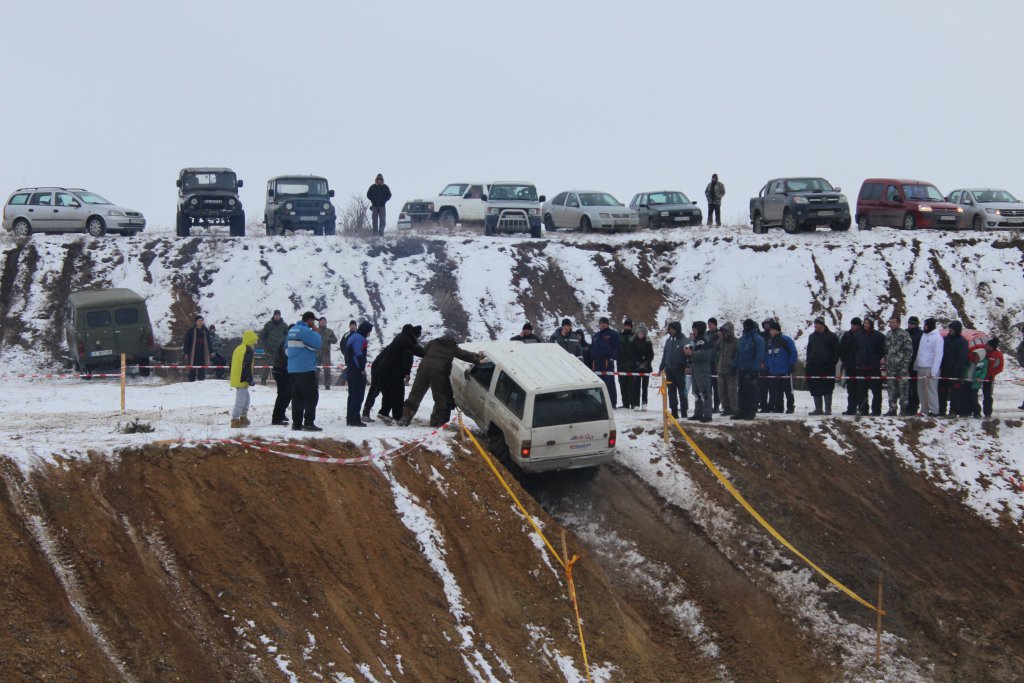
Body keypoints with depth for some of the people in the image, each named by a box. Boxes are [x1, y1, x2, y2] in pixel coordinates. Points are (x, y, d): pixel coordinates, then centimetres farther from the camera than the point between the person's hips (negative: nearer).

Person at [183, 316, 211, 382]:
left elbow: (208, 342, 16)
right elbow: (187, 342, -1)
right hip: (193, 353, -3)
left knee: (202, 369, 5)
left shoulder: (205, 331, 11)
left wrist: (209, 353, 12)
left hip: (203, 354, 3)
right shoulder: (191, 330, -1)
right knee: (192, 369, -2)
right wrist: (186, 352, -6)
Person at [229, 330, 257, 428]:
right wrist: (250, 379, -17)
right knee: (241, 400, -9)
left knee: (245, 398, 22)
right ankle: (235, 420, -12)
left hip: (235, 378, 10)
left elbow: (232, 364, 21)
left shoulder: (238, 349, 16)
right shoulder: (249, 350, -12)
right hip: (242, 379, -10)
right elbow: (247, 366, -20)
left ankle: (243, 418, 31)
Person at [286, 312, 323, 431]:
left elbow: (287, 349, 21)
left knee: (297, 397, 11)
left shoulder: (292, 330, 15)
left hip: (292, 370, 9)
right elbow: (317, 343, -17)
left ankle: (296, 423, 11)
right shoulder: (305, 331, -14)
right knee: (312, 396, -4)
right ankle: (309, 423, -8)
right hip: (306, 370, -9)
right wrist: (315, 332, -3)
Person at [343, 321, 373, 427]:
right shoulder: (360, 338, -15)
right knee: (358, 395, -7)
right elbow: (359, 355, -21)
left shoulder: (353, 337, 17)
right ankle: (354, 419, -9)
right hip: (357, 371, -10)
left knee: (352, 394, 15)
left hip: (350, 369, 10)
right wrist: (362, 368, -16)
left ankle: (350, 419, 17)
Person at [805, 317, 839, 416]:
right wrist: (808, 362, 10)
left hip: (827, 367, -5)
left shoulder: (831, 336, 0)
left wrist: (833, 362, -9)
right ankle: (818, 409, 10)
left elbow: (837, 350, 0)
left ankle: (828, 409, -2)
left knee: (827, 389, -4)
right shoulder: (812, 336, 16)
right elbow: (809, 350, 22)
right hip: (814, 366, 5)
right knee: (815, 389, 4)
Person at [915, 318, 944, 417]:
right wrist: (916, 365, 16)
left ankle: (934, 410, -8)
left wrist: (933, 371, -19)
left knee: (931, 389, -9)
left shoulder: (937, 337, -9)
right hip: (921, 368, 8)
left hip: (930, 368, -8)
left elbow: (938, 355, -14)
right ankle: (924, 410, 14)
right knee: (921, 390, 9)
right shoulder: (924, 335, 16)